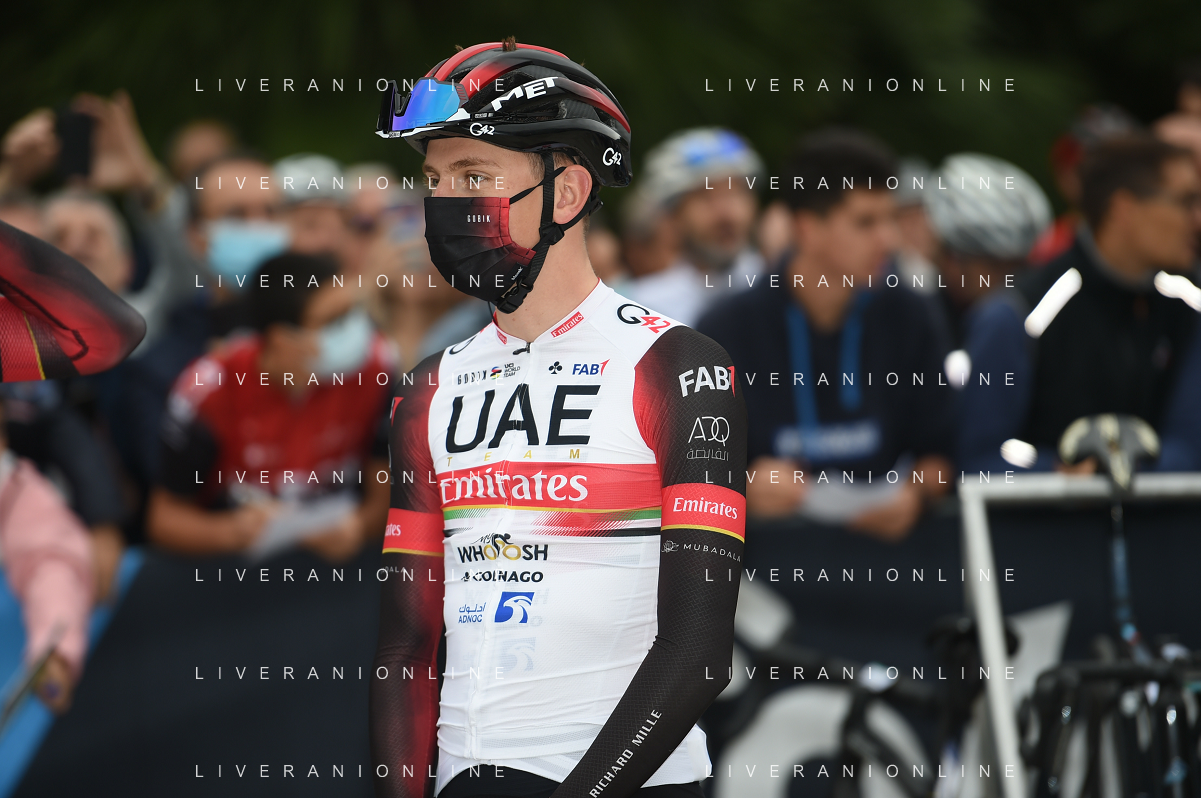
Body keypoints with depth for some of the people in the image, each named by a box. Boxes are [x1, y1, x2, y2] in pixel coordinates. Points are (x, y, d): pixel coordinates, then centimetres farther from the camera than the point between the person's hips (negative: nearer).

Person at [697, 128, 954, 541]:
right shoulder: (729, 331, -8)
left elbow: (936, 452, 9)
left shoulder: (907, 319, 4)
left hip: (879, 534, 2)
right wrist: (744, 487, -25)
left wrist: (914, 492, -13)